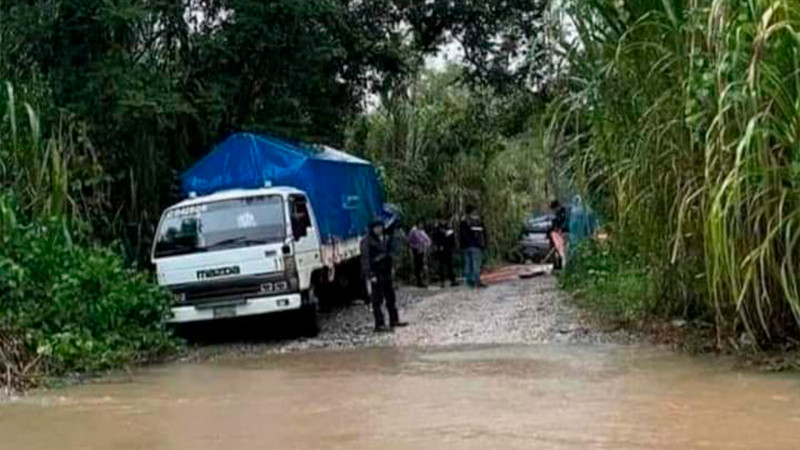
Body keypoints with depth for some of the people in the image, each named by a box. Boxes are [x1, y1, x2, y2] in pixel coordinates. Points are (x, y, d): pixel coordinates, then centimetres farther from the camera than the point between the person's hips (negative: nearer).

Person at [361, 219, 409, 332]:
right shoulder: (367, 242, -12)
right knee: (377, 300, -5)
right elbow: (365, 260, -15)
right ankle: (379, 324, -2)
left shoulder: (386, 239, 10)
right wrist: (369, 276, -19)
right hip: (375, 275, -8)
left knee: (391, 297, 15)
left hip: (386, 272, 8)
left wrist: (390, 269, 17)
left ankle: (394, 320, 26)